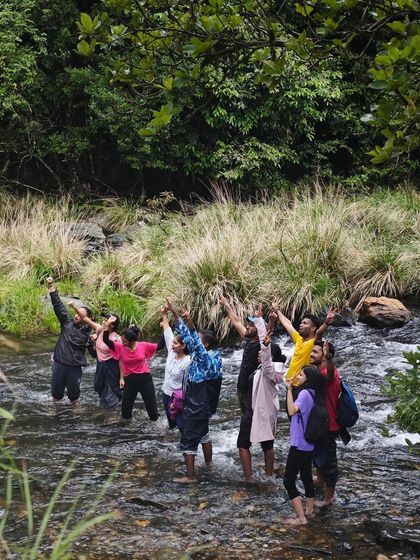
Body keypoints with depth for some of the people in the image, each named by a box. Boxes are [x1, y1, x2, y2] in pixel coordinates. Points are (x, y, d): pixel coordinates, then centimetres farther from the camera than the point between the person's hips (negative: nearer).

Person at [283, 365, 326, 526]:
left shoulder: (304, 393, -19)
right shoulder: (313, 394, 8)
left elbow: (292, 410, -33)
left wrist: (289, 389, -30)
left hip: (299, 445, -10)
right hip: (308, 444, 10)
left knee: (288, 480, -5)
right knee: (306, 476, 22)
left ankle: (301, 518, -6)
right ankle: (309, 510, 34)